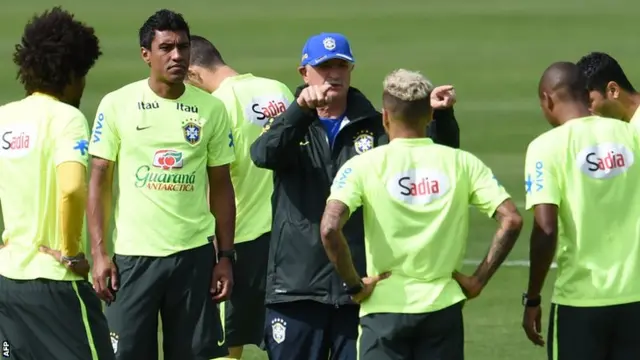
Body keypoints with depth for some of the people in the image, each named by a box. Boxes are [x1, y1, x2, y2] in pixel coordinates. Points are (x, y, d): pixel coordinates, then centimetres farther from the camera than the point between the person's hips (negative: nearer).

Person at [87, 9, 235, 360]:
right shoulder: (117, 105, -2)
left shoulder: (211, 109, 4)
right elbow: (99, 183, 0)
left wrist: (226, 256, 4)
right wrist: (99, 252, -7)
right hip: (133, 255, -2)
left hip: (195, 254, 2)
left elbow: (221, 186, 9)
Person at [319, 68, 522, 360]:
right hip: (443, 308, 2)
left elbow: (330, 229, -19)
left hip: (385, 306, -2)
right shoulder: (461, 163, 1)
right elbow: (511, 221, -6)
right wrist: (478, 280, 1)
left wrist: (354, 285, -7)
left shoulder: (364, 166, -5)